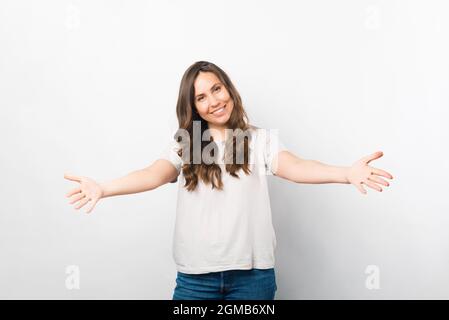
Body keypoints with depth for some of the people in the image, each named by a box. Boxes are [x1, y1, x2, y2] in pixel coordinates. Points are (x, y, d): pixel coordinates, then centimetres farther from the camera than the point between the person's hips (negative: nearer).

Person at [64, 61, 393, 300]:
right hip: (195, 275, 1)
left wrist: (346, 173, -36)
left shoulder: (260, 139, 0)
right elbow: (155, 174, -12)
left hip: (252, 273, -1)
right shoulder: (183, 145, 4)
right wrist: (104, 188, -32)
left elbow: (293, 167, -15)